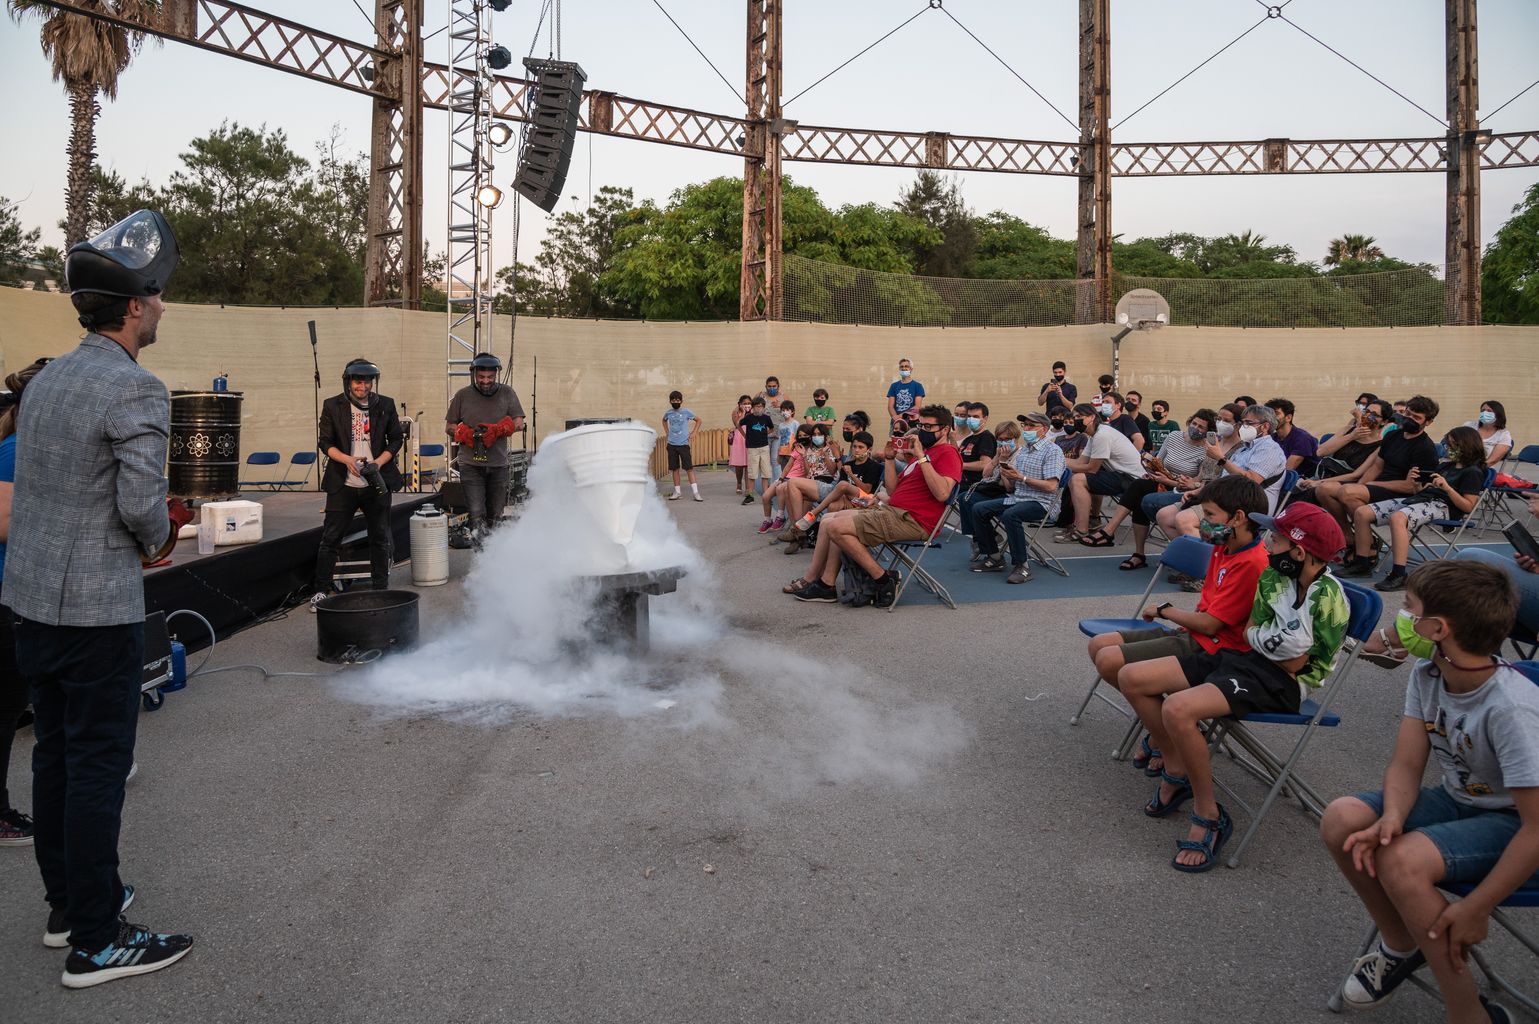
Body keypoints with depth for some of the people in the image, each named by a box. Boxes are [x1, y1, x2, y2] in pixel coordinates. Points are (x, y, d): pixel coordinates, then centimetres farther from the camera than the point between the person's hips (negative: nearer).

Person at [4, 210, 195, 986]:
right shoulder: (135, 389, -17)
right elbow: (141, 504, -21)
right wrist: (157, 539, 0)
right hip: (96, 609, -8)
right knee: (98, 765, 0)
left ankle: (67, 902, 31)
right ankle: (96, 942, 9)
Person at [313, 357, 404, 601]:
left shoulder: (386, 405, 4)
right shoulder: (333, 406, 1)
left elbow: (395, 440, 7)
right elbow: (325, 442, 1)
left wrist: (377, 463, -8)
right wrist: (347, 459, -17)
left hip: (377, 484, 1)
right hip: (343, 484, -1)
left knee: (380, 539, 9)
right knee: (330, 538, 0)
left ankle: (381, 589, 20)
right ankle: (321, 591, 9)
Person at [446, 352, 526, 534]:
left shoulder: (507, 394, 7)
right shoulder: (462, 396, 6)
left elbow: (519, 423, 2)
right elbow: (449, 426, 12)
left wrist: (498, 430, -16)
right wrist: (463, 433, -10)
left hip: (498, 464, 2)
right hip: (470, 463, -2)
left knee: (495, 516, 13)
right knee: (476, 514, -13)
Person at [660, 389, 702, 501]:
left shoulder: (686, 412, -3)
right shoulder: (668, 413, 5)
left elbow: (698, 420, 9)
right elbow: (664, 421, 28)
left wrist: (693, 433, 2)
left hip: (684, 444, -3)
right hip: (672, 444, 3)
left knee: (689, 468, -7)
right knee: (674, 469, 7)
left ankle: (696, 492, -9)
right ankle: (677, 492, 15)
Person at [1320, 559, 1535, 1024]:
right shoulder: (1426, 674, -8)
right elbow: (1405, 766, -6)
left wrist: (1475, 909, -26)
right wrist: (1392, 818, -28)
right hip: (1459, 801, 7)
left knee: (1401, 862, -31)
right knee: (1341, 821, -13)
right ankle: (1402, 944, 12)